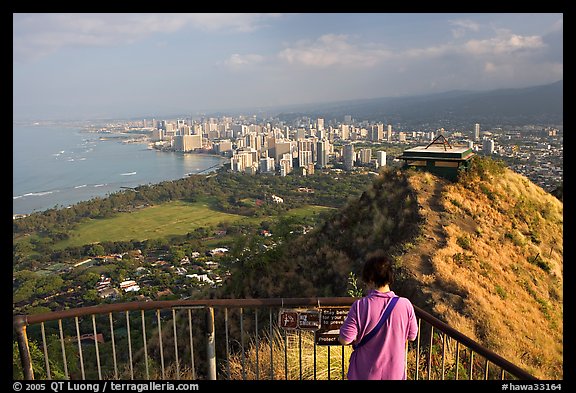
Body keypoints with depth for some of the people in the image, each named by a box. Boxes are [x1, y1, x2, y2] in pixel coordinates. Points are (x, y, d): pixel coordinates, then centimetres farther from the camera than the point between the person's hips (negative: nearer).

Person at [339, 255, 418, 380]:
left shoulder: (359, 306, -22)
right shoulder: (406, 305, -15)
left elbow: (344, 340, -19)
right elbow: (412, 336, -2)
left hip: (365, 374, -1)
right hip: (395, 373, 2)